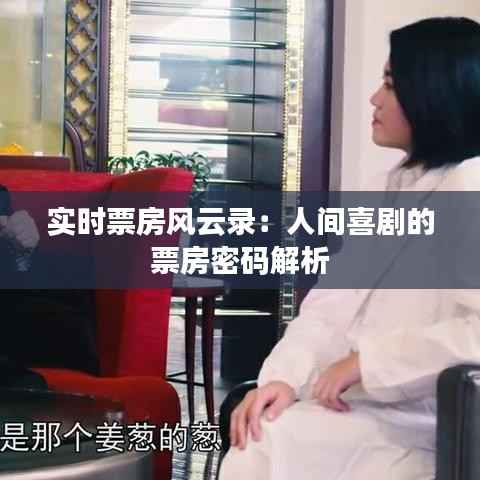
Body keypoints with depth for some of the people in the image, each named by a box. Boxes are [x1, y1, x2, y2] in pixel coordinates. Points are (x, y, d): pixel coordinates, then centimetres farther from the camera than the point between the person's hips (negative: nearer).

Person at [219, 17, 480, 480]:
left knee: (269, 443, -19)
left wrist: (366, 361, -19)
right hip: (366, 399, 7)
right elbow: (336, 298, 7)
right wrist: (285, 376, -9)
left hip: (416, 423, -7)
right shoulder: (405, 183, 16)